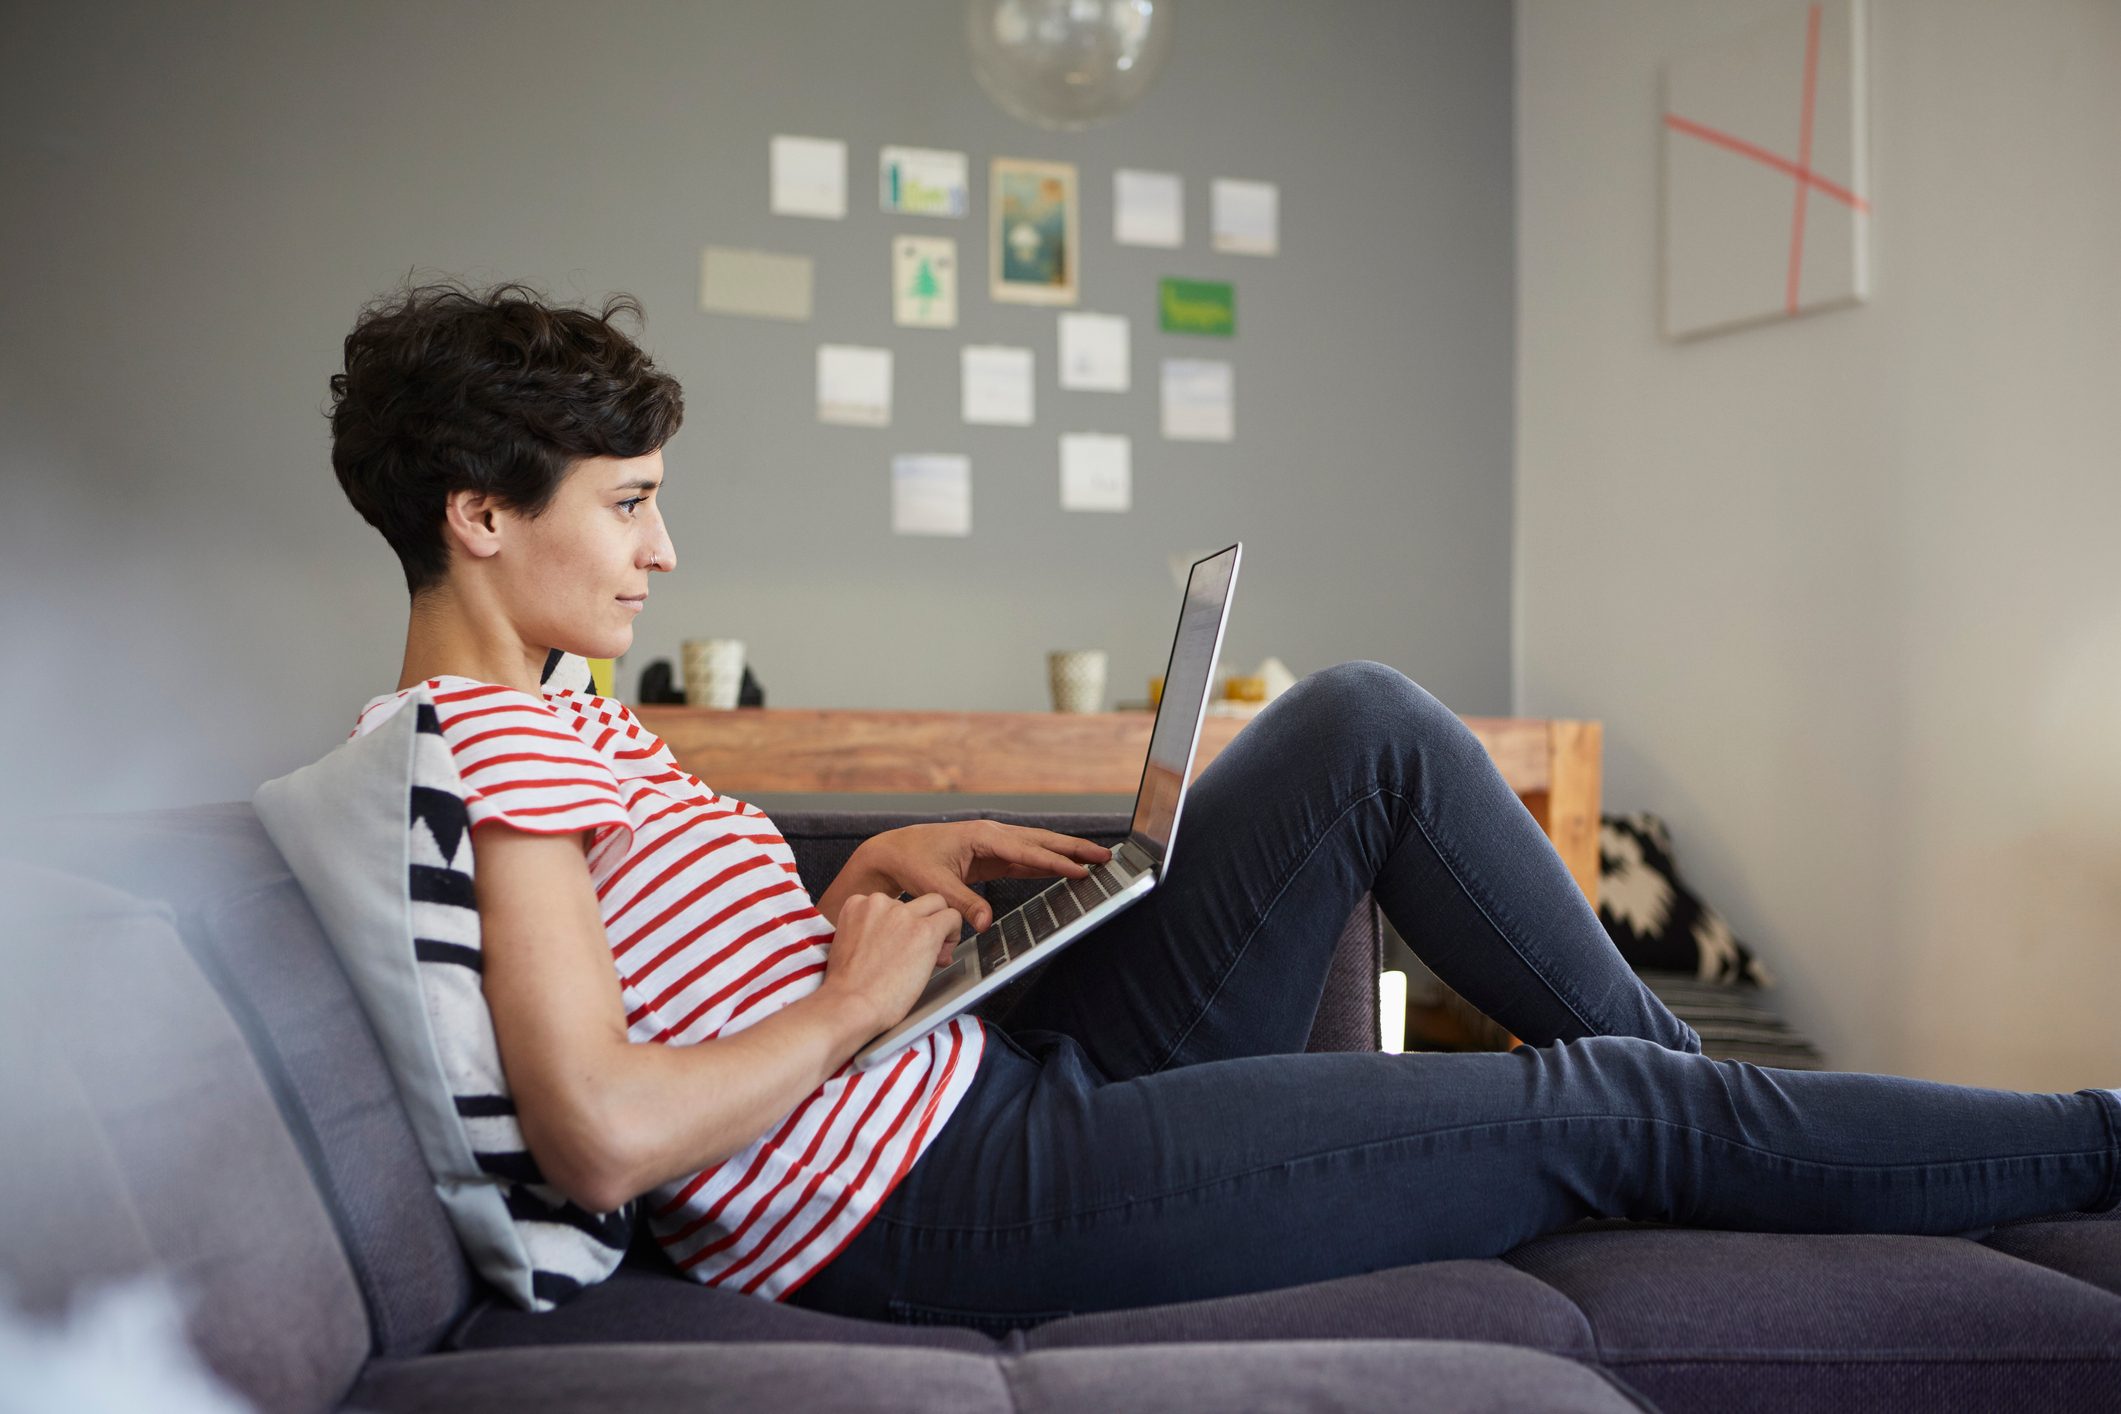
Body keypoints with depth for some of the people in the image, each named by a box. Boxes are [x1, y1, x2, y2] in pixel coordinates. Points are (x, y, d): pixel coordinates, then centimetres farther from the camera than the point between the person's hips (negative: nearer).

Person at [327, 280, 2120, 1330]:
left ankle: (1674, 1063, 14)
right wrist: (866, 994, -14)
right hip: (943, 1197, -10)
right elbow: (605, 1135, -27)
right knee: (1599, 1114, -7)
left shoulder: (532, 724, 14)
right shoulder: (495, 736, -17)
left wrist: (868, 872, 4)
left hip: (991, 1072, 10)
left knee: (1366, 724, 3)